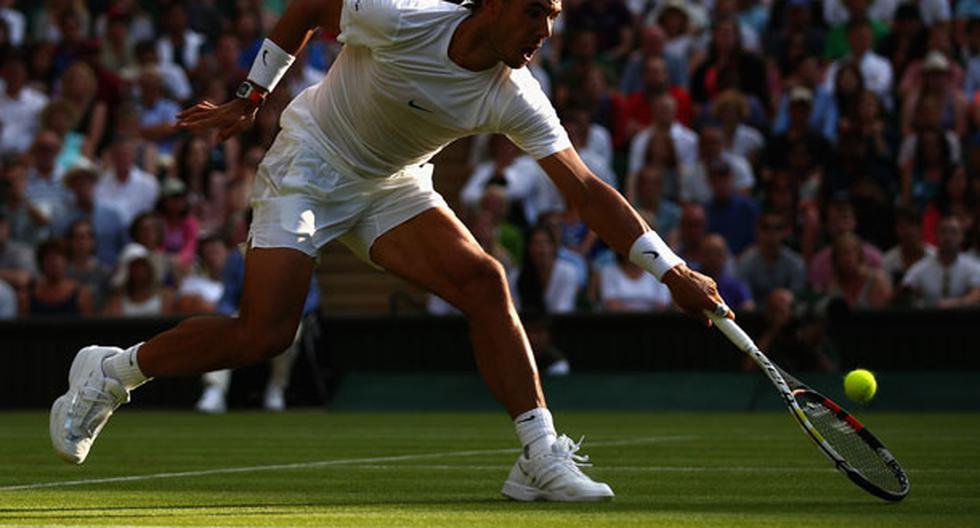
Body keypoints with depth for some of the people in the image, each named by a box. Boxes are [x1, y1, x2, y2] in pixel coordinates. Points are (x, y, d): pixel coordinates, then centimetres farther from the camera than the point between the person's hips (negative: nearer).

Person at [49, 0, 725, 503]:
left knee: (483, 280, -19)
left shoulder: (514, 98, -17)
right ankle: (110, 371, 8)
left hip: (395, 187, 4)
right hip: (311, 165, -4)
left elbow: (586, 190, -18)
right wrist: (252, 95, -2)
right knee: (263, 335, -15)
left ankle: (541, 460, -18)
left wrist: (674, 271, -24)